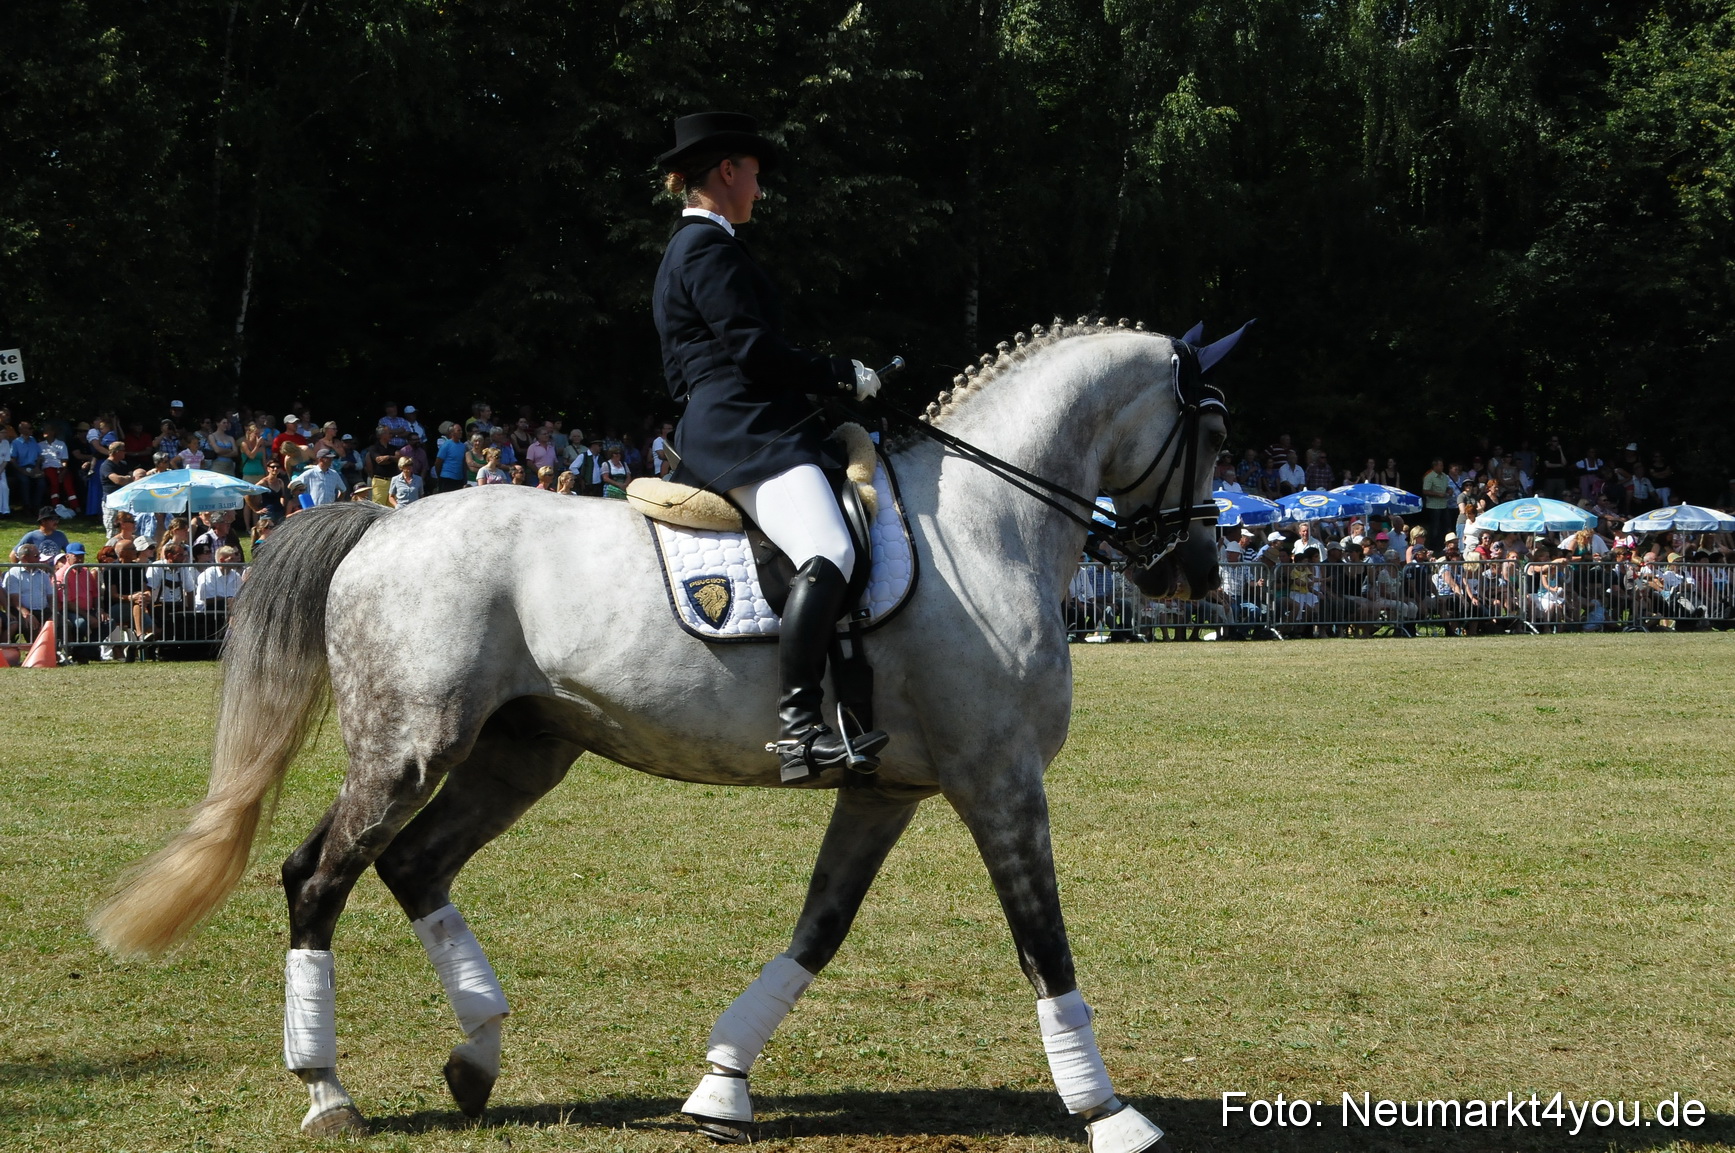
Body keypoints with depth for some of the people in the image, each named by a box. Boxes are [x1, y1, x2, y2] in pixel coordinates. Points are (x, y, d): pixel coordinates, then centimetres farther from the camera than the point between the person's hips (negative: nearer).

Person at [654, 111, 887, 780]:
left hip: (713, 433, 12)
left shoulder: (686, 249, 24)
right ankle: (799, 726, -39)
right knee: (828, 553, -28)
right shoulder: (711, 249, -8)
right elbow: (754, 350, -16)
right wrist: (842, 376, -4)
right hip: (746, 428, -12)